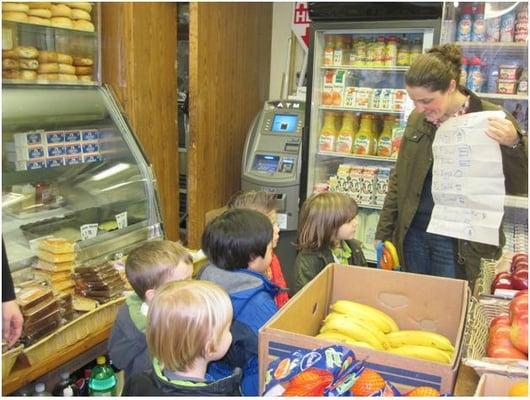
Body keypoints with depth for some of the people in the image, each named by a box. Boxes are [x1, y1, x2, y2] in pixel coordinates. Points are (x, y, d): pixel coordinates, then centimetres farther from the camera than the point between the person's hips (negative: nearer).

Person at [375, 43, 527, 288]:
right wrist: (383, 233, 9)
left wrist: (512, 145, -26)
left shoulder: (491, 120, -10)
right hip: (413, 233, 4)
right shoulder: (417, 120, 3)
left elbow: (518, 187, -8)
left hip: (460, 241, -4)